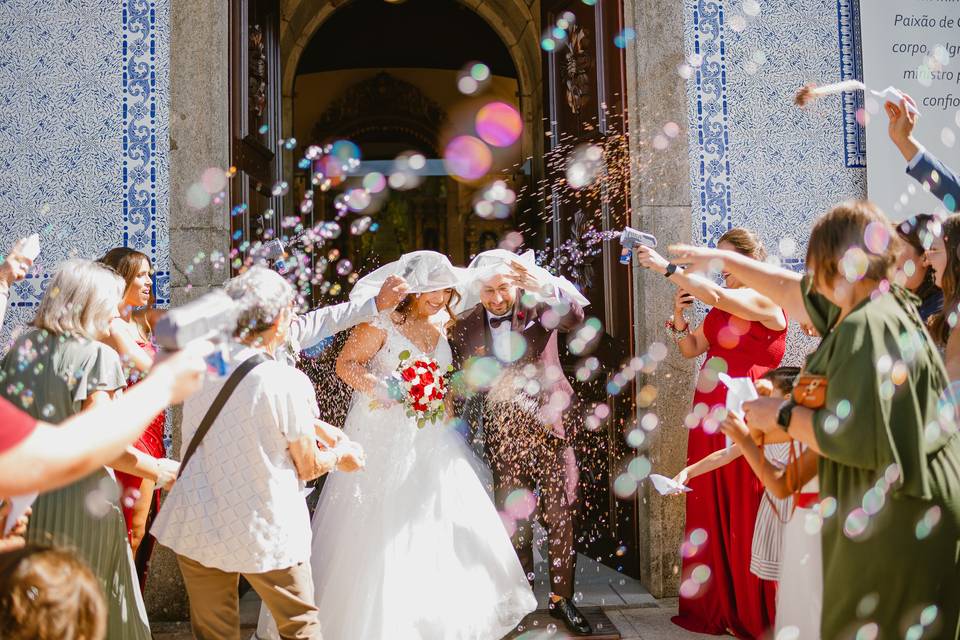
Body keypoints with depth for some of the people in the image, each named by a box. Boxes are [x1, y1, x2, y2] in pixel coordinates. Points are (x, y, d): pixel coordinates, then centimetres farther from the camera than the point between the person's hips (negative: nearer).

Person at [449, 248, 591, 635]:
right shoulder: (466, 326, 2)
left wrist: (544, 285, -41)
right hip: (502, 439, 2)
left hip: (550, 428, -1)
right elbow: (463, 382, 10)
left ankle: (562, 598, 17)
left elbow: (575, 313, -25)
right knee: (514, 520, 8)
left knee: (560, 516, 3)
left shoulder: (540, 307, -4)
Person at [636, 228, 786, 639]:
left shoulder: (767, 300, -8)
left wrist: (666, 268, -23)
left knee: (744, 516, 0)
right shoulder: (721, 308, 16)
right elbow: (691, 349, 18)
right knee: (711, 514, 10)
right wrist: (679, 317, 1)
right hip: (709, 418, 8)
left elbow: (716, 295, -24)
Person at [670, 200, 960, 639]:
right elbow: (792, 290, 22)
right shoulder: (883, 303, 8)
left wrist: (784, 417, -14)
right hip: (886, 510, 10)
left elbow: (858, 440, -28)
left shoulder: (867, 328, -23)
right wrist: (722, 258, 28)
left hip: (895, 521, -10)